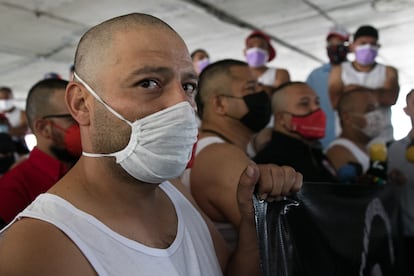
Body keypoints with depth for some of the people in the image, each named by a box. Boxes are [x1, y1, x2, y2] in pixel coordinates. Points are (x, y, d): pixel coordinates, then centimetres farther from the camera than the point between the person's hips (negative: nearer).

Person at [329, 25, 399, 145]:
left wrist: (358, 90, -9)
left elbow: (391, 98, -6)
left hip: (382, 139, 1)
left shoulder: (389, 72, 13)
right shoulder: (339, 70, 11)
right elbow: (336, 102, -6)